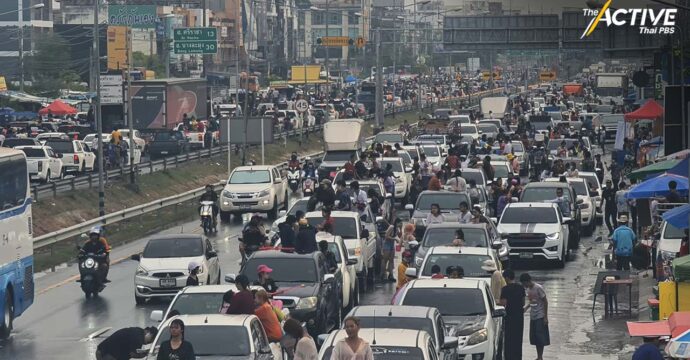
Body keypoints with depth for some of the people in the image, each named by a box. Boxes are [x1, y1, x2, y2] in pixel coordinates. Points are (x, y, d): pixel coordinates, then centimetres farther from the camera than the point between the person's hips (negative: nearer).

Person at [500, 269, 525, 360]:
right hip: (520, 316, 6)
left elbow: (503, 303, -18)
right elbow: (523, 302, 12)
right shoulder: (521, 288, 6)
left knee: (509, 340, 0)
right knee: (518, 340, 13)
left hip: (510, 316, -6)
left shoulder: (505, 289, -14)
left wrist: (499, 299, 2)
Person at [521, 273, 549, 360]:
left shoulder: (538, 288, -15)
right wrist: (526, 307, 2)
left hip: (540, 317, -8)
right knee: (535, 337, 8)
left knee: (540, 337, -6)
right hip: (533, 317, 8)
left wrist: (545, 317, -14)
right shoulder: (528, 289, 8)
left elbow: (545, 302, -12)